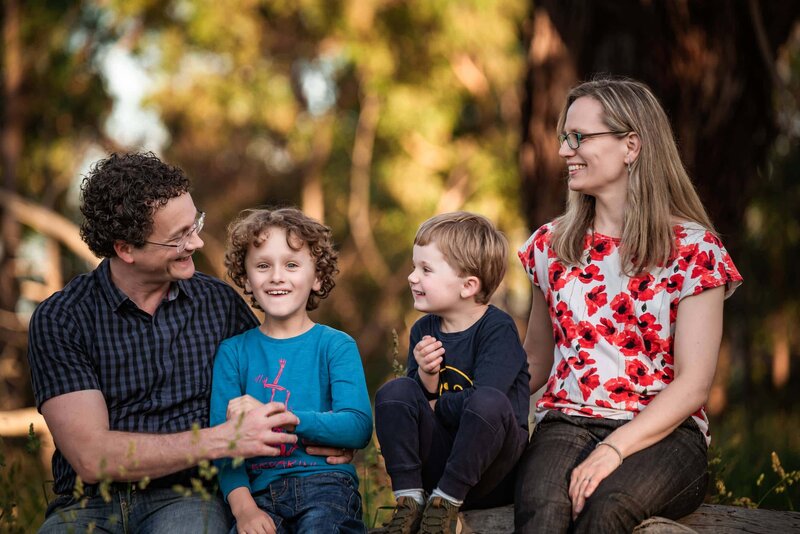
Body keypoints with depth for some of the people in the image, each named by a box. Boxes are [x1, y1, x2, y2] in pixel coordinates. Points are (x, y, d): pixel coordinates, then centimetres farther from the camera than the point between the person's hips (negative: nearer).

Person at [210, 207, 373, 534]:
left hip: (326, 482, -1)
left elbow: (358, 428, -8)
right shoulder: (233, 352, 11)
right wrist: (243, 506, -16)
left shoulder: (336, 345, 6)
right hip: (260, 491, 1)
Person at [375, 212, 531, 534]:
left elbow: (483, 399, -24)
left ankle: (446, 501, -21)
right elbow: (402, 406, 3)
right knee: (394, 391, -15)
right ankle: (409, 498, -15)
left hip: (490, 470, -5)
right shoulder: (423, 332, 7)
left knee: (489, 402, -35)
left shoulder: (498, 328, -10)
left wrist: (435, 407, -8)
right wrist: (426, 376, -17)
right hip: (437, 459, 5)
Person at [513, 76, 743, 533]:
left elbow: (693, 383, -6)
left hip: (663, 432, -2)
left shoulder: (693, 249, 0)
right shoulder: (551, 245, 14)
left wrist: (615, 448, -20)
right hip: (566, 422, 3)